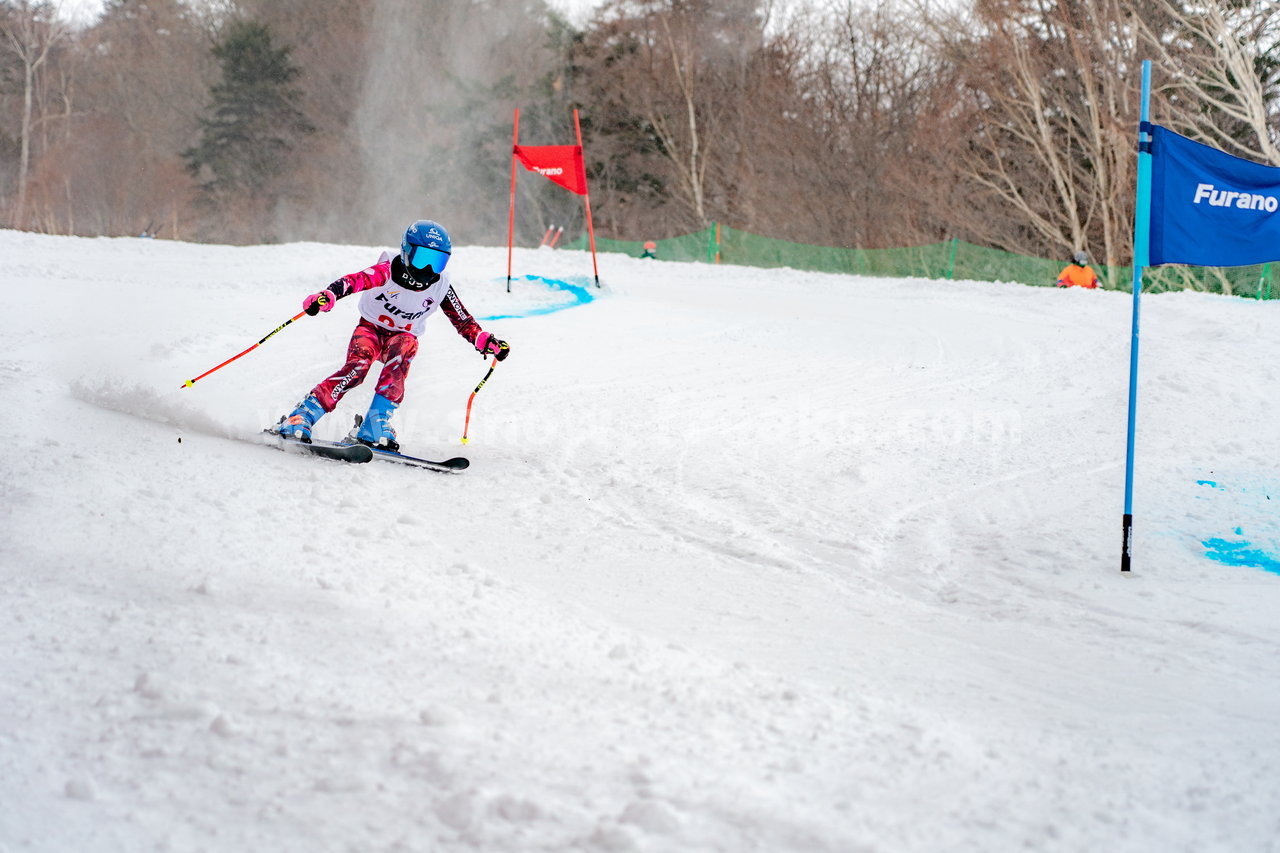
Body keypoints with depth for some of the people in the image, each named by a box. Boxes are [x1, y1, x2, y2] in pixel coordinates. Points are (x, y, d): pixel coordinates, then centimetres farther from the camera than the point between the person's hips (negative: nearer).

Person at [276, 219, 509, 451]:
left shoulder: (440, 287, -9)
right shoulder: (389, 271, -20)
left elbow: (463, 320, 0)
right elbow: (355, 280, -35)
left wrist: (485, 341, -15)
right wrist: (328, 295, -54)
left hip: (403, 336, 2)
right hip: (370, 328, -2)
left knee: (399, 360, -33)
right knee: (357, 368, -29)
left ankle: (374, 426, -31)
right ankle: (299, 419, -26)